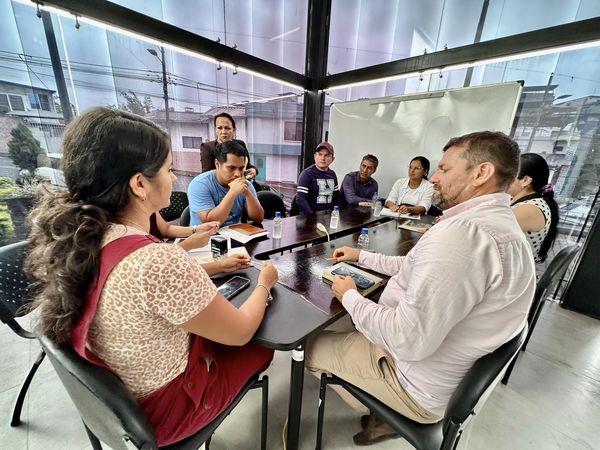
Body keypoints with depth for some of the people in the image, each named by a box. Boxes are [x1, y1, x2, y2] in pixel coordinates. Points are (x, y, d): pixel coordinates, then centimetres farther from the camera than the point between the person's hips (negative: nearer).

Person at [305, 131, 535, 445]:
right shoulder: (500, 224, 4)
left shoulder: (463, 232, -33)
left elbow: (407, 340, -33)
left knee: (310, 346, 6)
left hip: (421, 388, -8)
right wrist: (362, 257, 10)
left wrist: (349, 296, -17)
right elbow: (419, 269, 11)